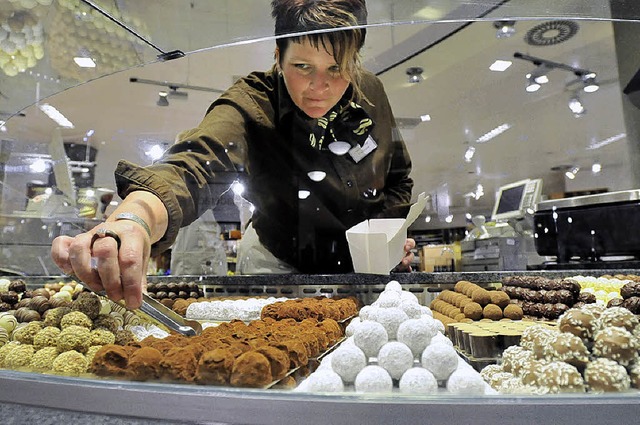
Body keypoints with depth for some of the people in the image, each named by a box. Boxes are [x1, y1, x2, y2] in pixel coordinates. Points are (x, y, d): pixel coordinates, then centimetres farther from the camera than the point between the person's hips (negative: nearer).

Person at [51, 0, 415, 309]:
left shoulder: (371, 92, -13)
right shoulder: (251, 106, -26)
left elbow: (399, 178, 3)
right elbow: (194, 166, -46)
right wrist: (134, 217, -67)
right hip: (279, 266, -3)